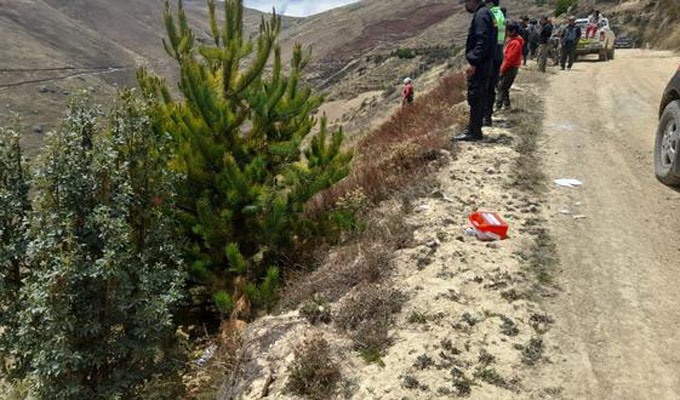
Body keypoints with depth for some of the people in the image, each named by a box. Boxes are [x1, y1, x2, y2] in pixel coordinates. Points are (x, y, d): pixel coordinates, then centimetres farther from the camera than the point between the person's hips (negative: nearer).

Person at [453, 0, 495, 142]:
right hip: (483, 65, 10)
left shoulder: (481, 15, -13)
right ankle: (474, 129, 20)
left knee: (475, 98, -7)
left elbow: (482, 41, -22)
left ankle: (473, 132, -3)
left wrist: (473, 63, -24)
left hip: (479, 66, -10)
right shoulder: (483, 13, 18)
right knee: (479, 98, 13)